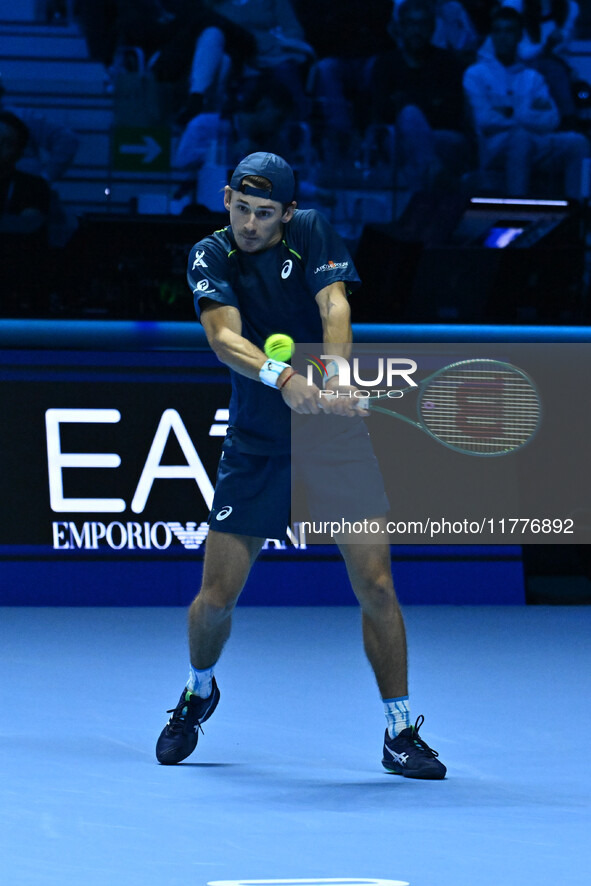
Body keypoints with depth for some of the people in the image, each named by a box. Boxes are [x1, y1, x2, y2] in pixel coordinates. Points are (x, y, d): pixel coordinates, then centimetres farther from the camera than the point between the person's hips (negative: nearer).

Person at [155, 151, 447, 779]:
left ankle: (400, 733, 4)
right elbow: (225, 338, -23)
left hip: (335, 435, 0)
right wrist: (282, 378, -43)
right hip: (255, 447, 0)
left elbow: (334, 307, -20)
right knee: (217, 595, -1)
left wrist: (335, 378, -40)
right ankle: (199, 692, 30)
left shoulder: (311, 235, -4)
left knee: (375, 584, -7)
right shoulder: (211, 258, -7)